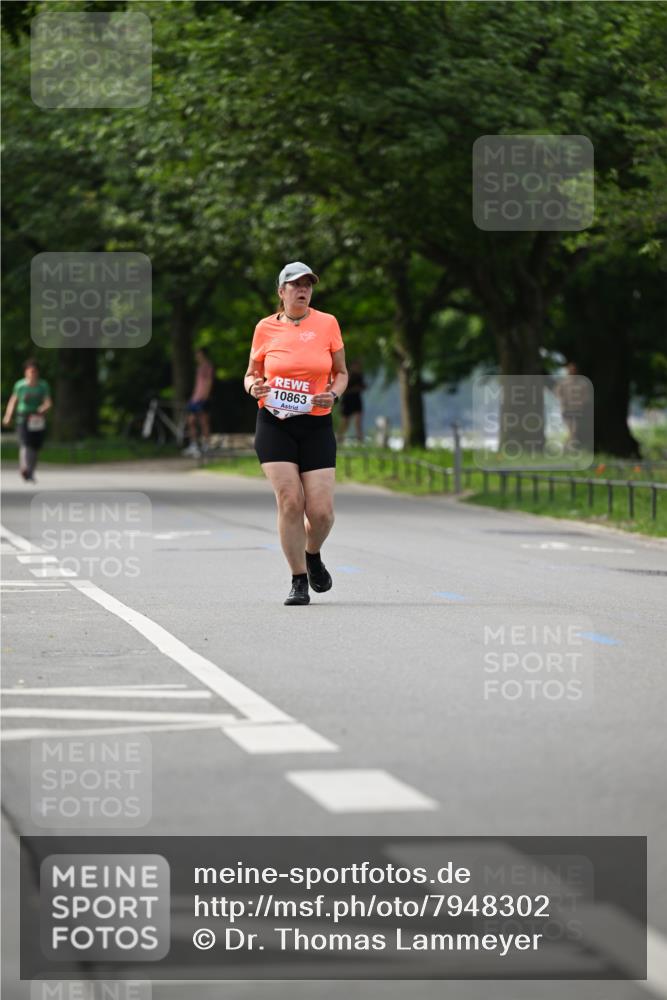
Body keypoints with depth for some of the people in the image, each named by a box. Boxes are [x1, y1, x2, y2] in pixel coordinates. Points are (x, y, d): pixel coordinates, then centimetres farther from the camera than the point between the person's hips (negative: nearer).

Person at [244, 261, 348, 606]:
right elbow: (251, 374, 13)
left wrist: (333, 394, -9)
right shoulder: (265, 328, 3)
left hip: (317, 426, 1)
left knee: (321, 511, -7)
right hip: (274, 425, -1)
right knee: (289, 501, -13)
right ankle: (299, 580, 1)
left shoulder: (327, 324, 4)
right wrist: (254, 387, -10)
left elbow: (341, 372, 12)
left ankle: (313, 555, 27)